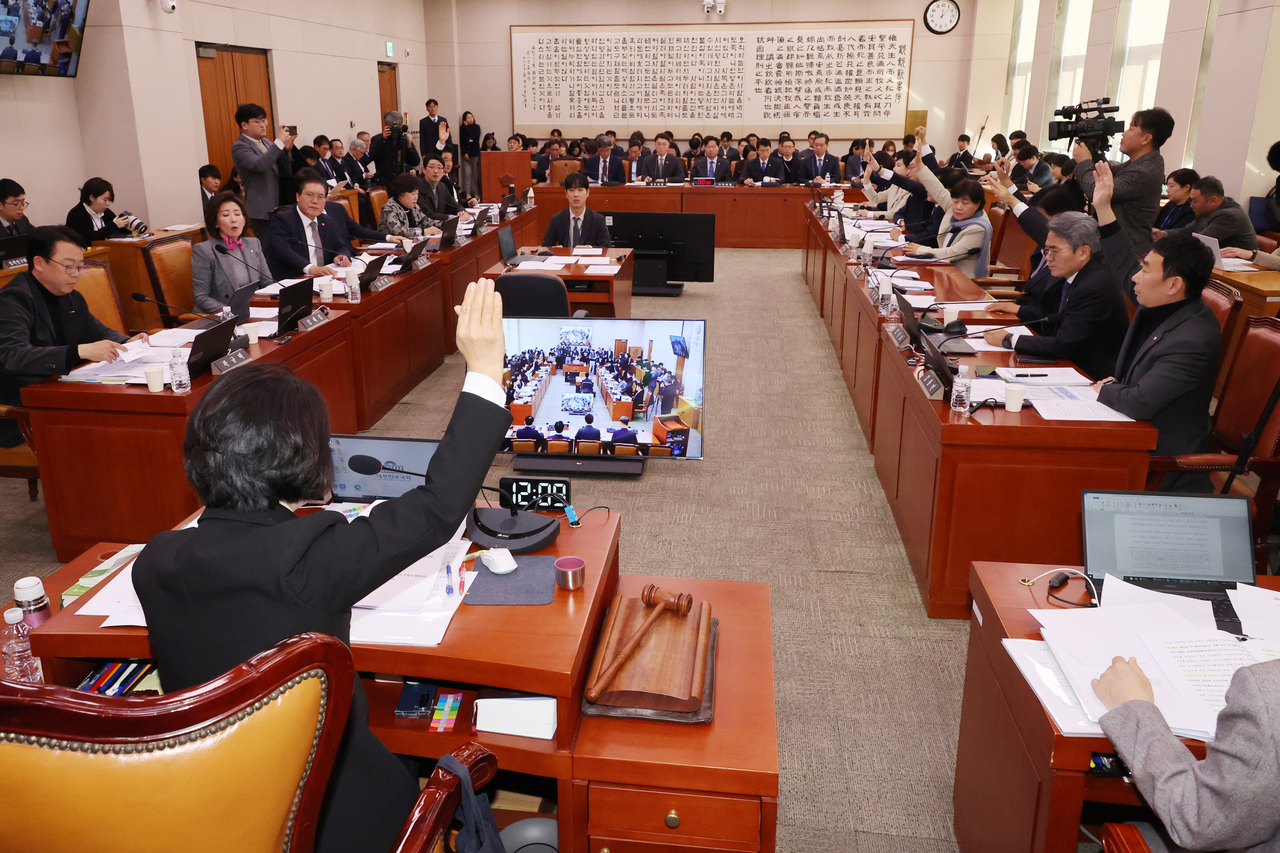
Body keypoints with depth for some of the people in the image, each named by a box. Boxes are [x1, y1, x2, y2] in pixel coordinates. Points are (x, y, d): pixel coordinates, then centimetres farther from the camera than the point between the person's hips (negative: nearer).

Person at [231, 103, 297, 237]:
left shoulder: (266, 143, 16)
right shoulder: (239, 147, -6)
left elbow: (287, 173, 14)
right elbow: (260, 165, -26)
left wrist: (287, 149, -2)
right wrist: (279, 142, -19)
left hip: (279, 209, 7)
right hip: (262, 212, -7)